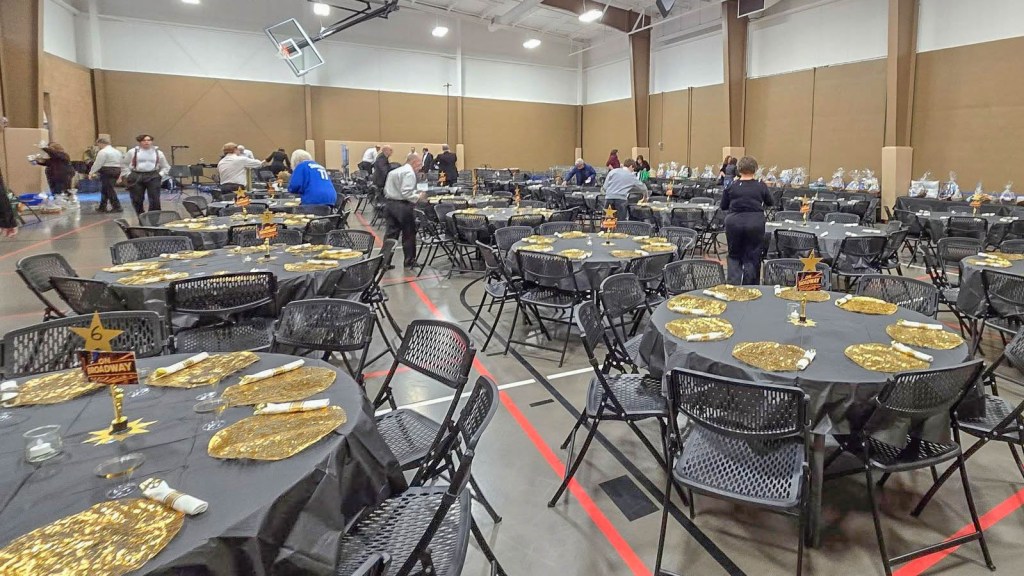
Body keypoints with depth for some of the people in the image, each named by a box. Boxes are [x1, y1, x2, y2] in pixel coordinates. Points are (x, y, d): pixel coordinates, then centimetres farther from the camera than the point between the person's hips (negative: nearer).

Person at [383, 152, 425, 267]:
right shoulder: (409, 172, -11)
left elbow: (386, 190, 19)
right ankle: (409, 261, 15)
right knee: (409, 235, 5)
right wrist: (418, 197, -12)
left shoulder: (394, 171, 18)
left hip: (390, 204, 8)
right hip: (403, 206, -8)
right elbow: (406, 193, -23)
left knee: (391, 234, 9)